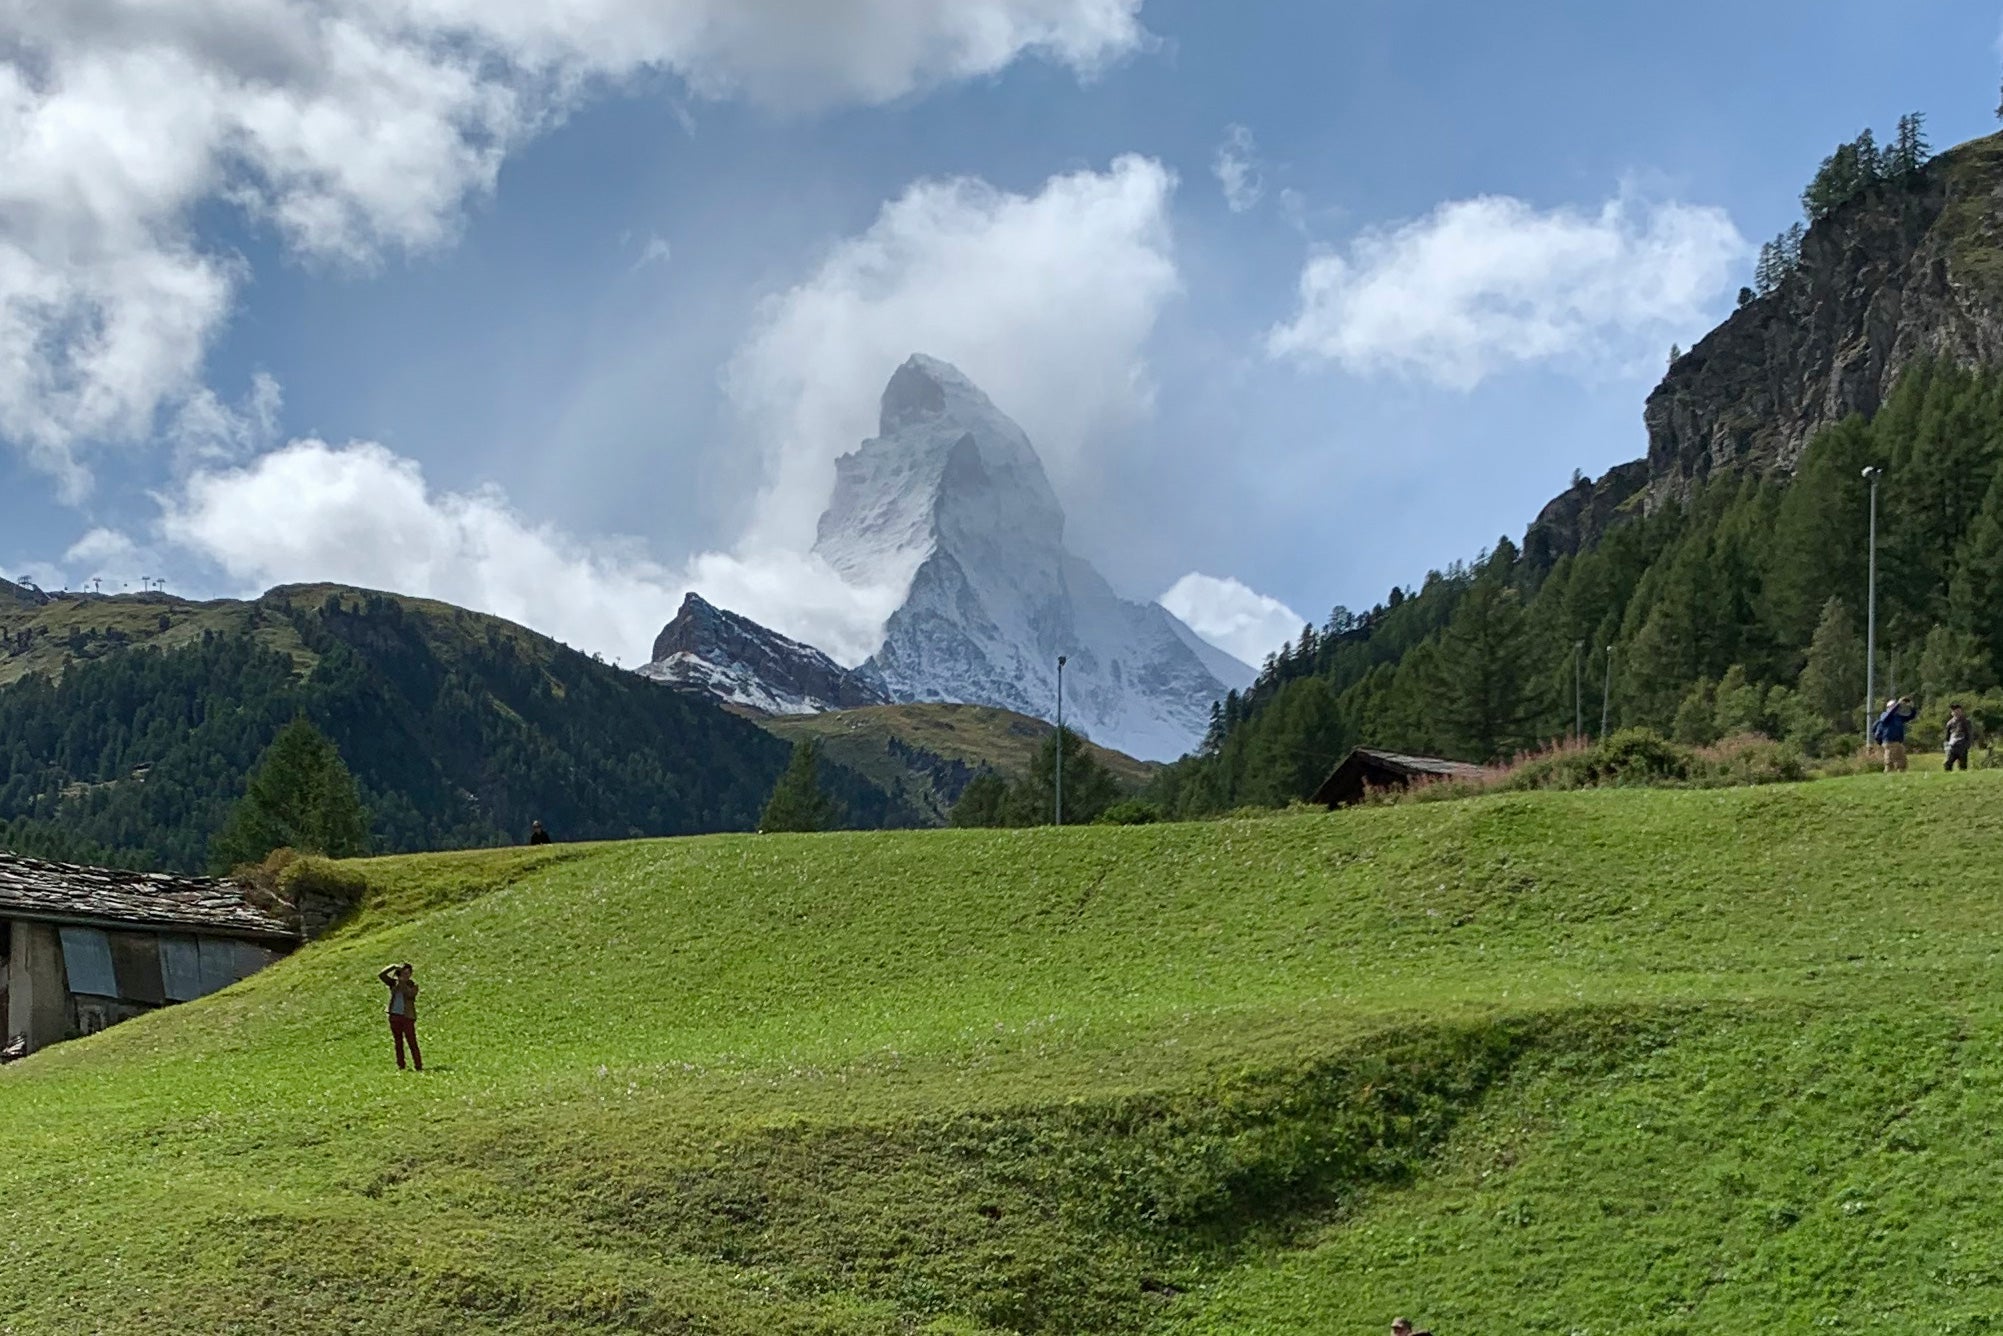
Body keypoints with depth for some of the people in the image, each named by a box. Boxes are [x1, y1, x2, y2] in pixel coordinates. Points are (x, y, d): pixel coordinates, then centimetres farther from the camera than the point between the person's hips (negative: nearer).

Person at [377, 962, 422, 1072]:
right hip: (394, 1016, 4)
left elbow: (410, 994, -21)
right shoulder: (394, 982, 7)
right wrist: (393, 967, -10)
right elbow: (381, 975, -3)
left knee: (412, 1041, -7)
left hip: (407, 1016, -4)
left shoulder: (413, 984, -2)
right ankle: (400, 1066, 14)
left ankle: (418, 1066, -7)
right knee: (398, 1042, 9)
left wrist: (403, 982, -21)